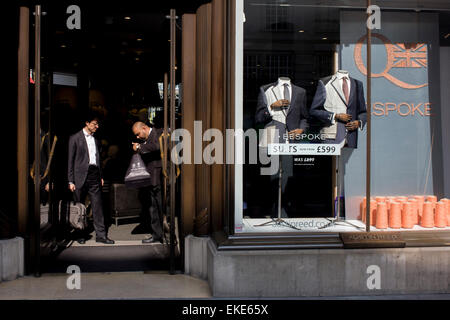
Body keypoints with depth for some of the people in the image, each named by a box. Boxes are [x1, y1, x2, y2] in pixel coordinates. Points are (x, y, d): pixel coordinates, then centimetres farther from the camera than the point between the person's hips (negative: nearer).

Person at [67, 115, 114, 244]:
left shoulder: (96, 140, 15)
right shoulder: (75, 138, -1)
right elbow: (70, 160, -3)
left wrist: (100, 176, 14)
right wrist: (71, 181, -7)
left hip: (94, 175, 4)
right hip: (80, 175, -4)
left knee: (98, 206, 2)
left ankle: (101, 235, 5)